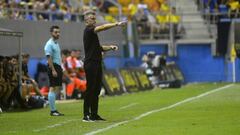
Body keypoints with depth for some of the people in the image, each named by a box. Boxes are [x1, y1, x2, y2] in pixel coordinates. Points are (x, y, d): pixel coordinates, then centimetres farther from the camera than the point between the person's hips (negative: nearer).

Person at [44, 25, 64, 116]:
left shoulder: (56, 43, 19)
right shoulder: (49, 44, -10)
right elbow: (49, 58, -17)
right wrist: (53, 70, -22)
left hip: (58, 67, 10)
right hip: (53, 67, -10)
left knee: (57, 88, 9)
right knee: (53, 88, -9)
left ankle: (54, 109, 13)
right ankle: (52, 110, -9)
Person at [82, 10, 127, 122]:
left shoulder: (92, 32, 20)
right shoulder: (88, 30, -9)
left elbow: (99, 48, 24)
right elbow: (102, 27, -25)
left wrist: (110, 47, 7)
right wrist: (117, 24, -32)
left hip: (97, 64, 9)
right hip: (90, 64, -9)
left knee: (96, 90, 9)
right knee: (90, 89, -8)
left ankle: (94, 114, 12)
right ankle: (86, 115, -5)